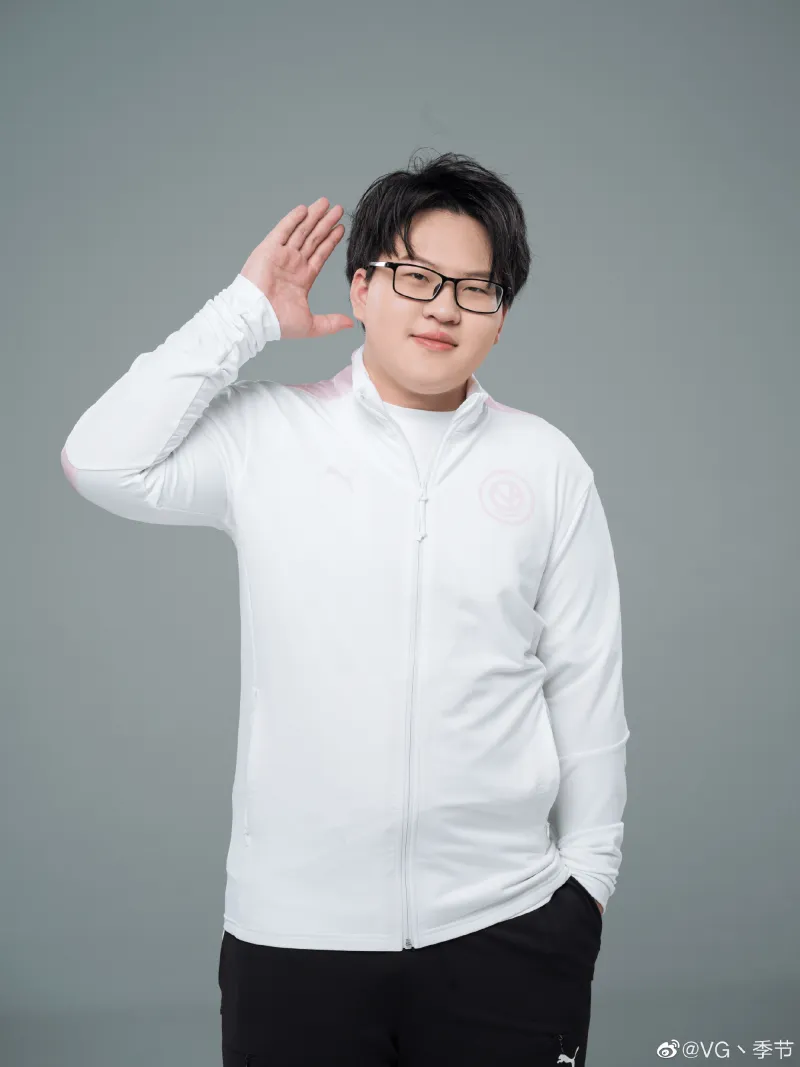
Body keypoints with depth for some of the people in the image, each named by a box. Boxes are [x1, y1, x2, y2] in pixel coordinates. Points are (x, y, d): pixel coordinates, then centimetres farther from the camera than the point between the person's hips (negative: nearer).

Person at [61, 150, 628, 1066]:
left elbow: (585, 682, 7)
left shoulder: (548, 465, 3)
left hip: (505, 926, 1)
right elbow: (102, 463, -13)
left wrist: (589, 869, 9)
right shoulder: (267, 437, 1)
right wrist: (245, 312, -6)